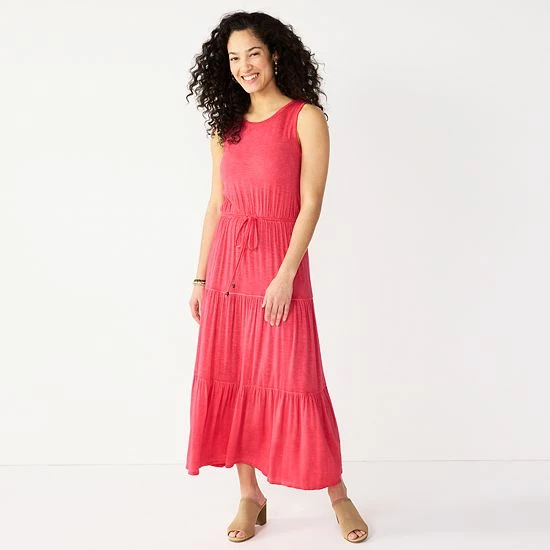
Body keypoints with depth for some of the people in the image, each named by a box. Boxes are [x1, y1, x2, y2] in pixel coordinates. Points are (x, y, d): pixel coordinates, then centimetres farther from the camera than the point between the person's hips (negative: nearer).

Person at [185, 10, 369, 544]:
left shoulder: (306, 119, -2)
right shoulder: (225, 127, 12)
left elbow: (310, 203, -8)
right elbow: (216, 206, 12)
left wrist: (285, 274, -16)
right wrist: (200, 277, 9)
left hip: (279, 263, -5)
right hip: (226, 266, 5)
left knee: (292, 382, -2)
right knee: (229, 380, 6)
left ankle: (337, 494, 17)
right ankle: (250, 495, 22)